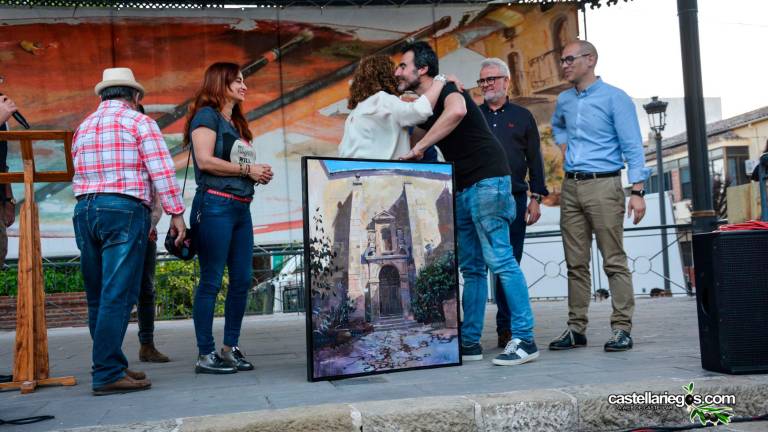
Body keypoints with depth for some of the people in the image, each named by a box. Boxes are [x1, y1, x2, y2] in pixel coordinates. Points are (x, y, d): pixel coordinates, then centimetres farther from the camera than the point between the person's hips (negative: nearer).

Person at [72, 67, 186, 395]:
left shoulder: (83, 127, 20)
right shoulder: (139, 122, 0)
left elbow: (79, 175, 16)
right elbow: (162, 171, -8)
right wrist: (176, 213, -7)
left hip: (84, 210, 7)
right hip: (124, 209, -7)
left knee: (97, 297, 12)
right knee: (117, 296, -6)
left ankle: (108, 364, 20)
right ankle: (107, 374, -6)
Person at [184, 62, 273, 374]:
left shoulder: (236, 123, 22)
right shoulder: (207, 115, -3)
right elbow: (205, 161, -15)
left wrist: (259, 173, 5)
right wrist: (247, 169, -10)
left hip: (241, 207, 9)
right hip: (215, 205, -9)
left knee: (242, 280, 8)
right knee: (211, 281, -5)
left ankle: (230, 348, 17)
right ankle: (205, 355, 2)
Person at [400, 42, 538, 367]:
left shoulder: (445, 90, -10)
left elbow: (457, 111, -35)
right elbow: (418, 135, 34)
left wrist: (418, 148, -29)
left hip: (487, 181, -10)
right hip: (463, 188, 10)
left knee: (499, 259, -10)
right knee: (472, 267, 9)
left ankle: (525, 340, -4)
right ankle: (469, 342, 15)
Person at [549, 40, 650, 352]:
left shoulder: (614, 98, -4)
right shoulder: (564, 100, 14)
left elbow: (632, 147, -8)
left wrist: (637, 191, -15)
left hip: (603, 186, -6)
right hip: (571, 187, 6)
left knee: (614, 260, -5)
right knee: (575, 263, 7)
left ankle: (622, 328, 0)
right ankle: (576, 328, 12)